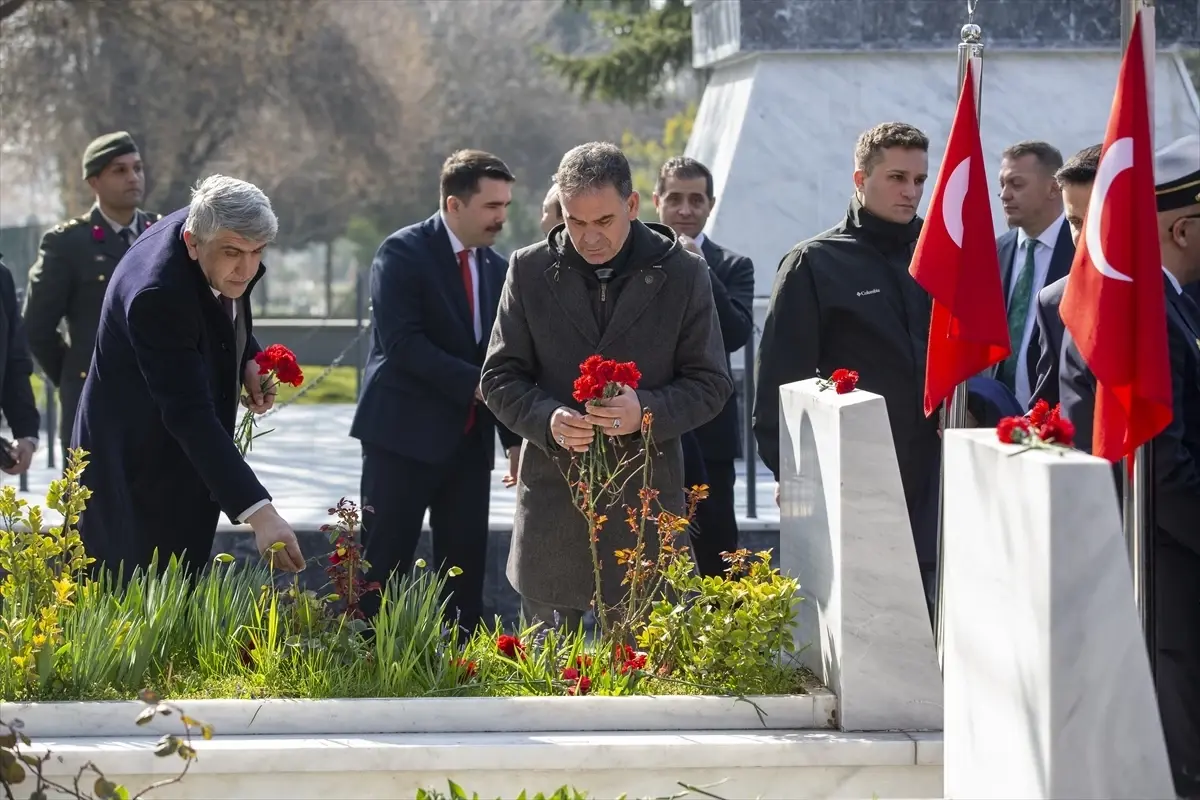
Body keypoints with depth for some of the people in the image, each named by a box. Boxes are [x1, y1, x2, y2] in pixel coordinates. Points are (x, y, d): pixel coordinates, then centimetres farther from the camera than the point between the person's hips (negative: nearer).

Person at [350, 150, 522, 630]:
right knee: (383, 565, -5)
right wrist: (474, 384, -19)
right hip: (406, 434, -6)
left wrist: (515, 438, 9)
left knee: (466, 566, 6)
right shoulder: (403, 253, -7)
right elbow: (402, 343, -17)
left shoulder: (496, 268, 13)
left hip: (470, 441, 6)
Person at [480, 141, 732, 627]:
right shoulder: (531, 269, 4)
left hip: (643, 493, -1)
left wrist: (648, 410, -17)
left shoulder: (683, 274, 1)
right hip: (552, 493, 1)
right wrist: (547, 419, -15)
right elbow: (500, 378, 6)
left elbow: (711, 383, 4)